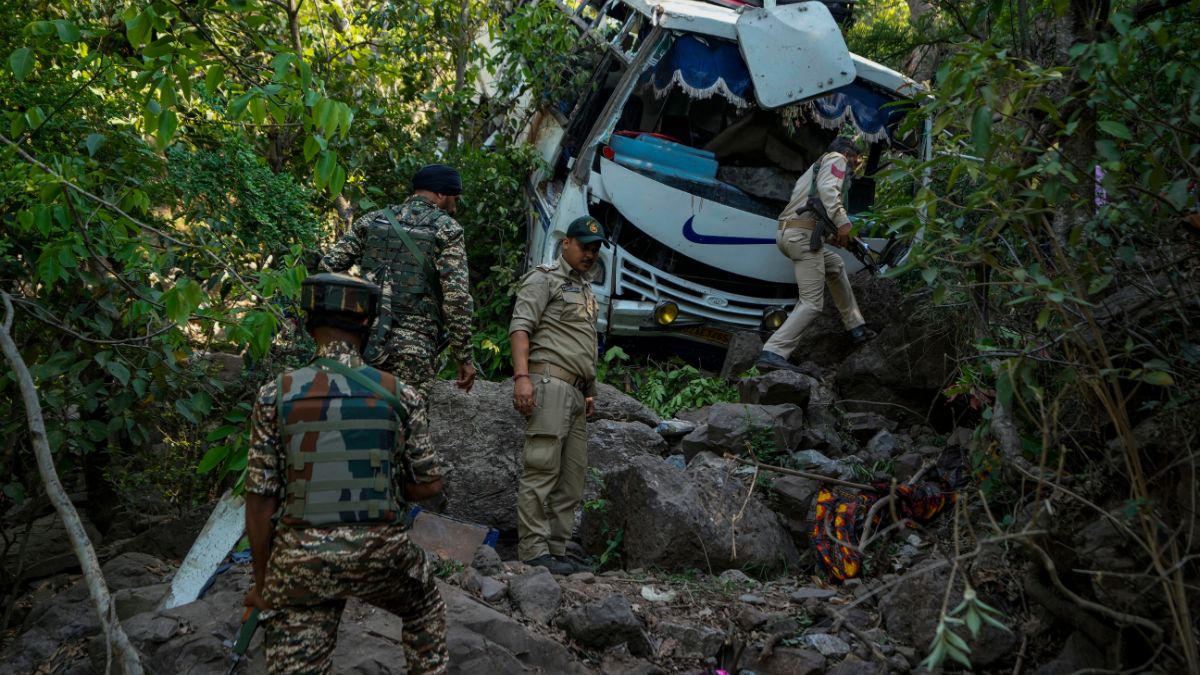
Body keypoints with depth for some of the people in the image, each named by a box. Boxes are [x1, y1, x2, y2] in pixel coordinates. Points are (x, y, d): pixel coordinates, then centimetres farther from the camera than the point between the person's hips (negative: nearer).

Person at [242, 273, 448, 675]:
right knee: (425, 611, 32)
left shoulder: (275, 396, -6)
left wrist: (261, 581, 6)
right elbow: (429, 485, 3)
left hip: (301, 560, -1)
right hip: (382, 551, 1)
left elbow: (260, 500, -4)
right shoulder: (399, 395, -4)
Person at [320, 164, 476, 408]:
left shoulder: (371, 220, 15)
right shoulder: (446, 229, 1)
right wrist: (464, 358, -3)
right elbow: (457, 298, -7)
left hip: (363, 339, 5)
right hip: (413, 346, -5)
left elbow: (328, 267, 11)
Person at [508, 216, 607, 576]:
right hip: (549, 383, -9)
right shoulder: (544, 279, 0)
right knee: (541, 468, -12)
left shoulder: (586, 290, 26)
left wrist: (590, 391, 22)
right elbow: (520, 327, -11)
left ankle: (556, 551, 10)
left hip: (575, 393, 9)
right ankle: (534, 552, -13)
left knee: (572, 477, 7)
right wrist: (522, 376, -23)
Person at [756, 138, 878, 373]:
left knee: (836, 266, 30)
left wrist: (834, 235, 21)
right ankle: (772, 353, -24)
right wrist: (842, 222, -21)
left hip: (787, 232, 10)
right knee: (812, 304, -11)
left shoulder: (815, 167, 33)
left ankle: (855, 328, 33)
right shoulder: (837, 159, 6)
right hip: (804, 234, -10)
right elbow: (827, 189, -15)